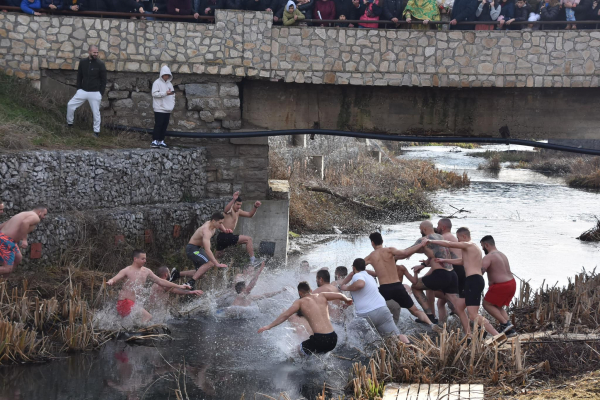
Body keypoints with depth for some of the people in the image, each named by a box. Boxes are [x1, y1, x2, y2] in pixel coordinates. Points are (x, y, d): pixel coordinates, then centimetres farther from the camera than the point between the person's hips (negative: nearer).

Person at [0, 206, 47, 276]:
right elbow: (25, 223, -28)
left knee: (17, 259, 24)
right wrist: (24, 240, -25)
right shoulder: (35, 217, -5)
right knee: (7, 269, -10)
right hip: (6, 241, -10)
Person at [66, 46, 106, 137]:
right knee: (70, 105, 0)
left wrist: (101, 94, -7)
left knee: (96, 112, 1)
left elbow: (104, 80, -3)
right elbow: (79, 76, 12)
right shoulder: (82, 62, 2)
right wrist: (79, 88, 5)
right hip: (83, 91, 3)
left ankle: (96, 131, 13)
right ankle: (69, 123, 18)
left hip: (95, 93, -3)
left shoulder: (100, 64, -8)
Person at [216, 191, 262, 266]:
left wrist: (255, 207, 7)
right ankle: (252, 261, -16)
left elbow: (250, 215, 26)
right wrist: (233, 200, -55)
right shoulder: (230, 209, -10)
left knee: (217, 256, 21)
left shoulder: (238, 211, 20)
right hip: (225, 236, -10)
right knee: (248, 239, -12)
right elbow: (226, 210, -36)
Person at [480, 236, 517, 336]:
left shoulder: (489, 257, -13)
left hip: (501, 286, -9)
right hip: (512, 283, 9)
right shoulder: (502, 255, 18)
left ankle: (505, 323, -2)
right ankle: (510, 330, 13)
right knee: (498, 307, 22)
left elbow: (480, 271, -25)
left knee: (487, 304, 7)